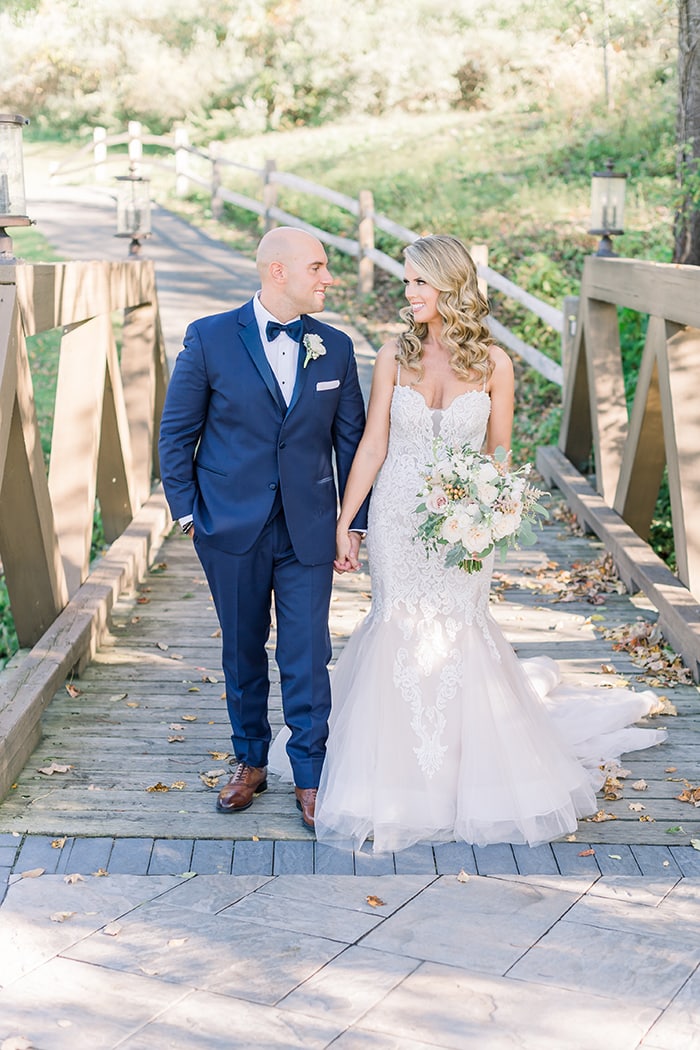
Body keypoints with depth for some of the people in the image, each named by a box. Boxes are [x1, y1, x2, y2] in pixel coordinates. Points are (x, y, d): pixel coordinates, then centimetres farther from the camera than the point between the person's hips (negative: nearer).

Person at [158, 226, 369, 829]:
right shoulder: (210, 339, -5)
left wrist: (355, 522, 5)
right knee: (242, 652, 13)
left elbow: (351, 439, 7)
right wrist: (185, 509, -2)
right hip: (231, 527, -1)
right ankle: (251, 763, 31)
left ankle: (310, 778, 16)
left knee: (307, 656, 1)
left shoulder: (335, 348, 1)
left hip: (309, 531, 1)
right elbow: (177, 431, 1)